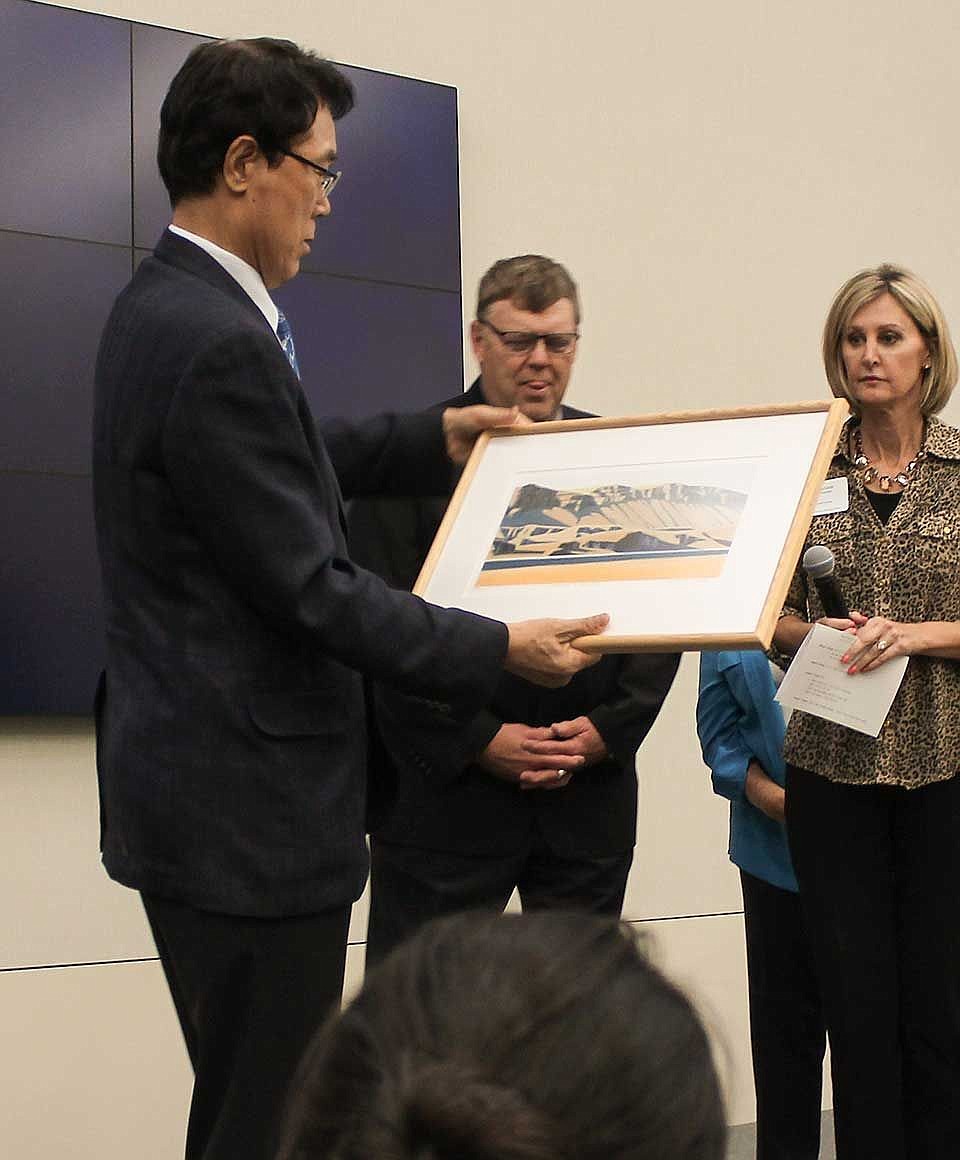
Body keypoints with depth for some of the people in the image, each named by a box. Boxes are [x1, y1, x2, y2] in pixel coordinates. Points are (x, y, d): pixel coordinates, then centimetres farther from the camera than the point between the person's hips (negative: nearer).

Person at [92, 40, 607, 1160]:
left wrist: (433, 437, 23)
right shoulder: (220, 343, -22)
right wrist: (497, 648, -11)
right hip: (247, 809, -11)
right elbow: (312, 591, -20)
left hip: (196, 789, 11)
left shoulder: (163, 309, 10)